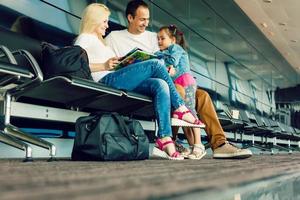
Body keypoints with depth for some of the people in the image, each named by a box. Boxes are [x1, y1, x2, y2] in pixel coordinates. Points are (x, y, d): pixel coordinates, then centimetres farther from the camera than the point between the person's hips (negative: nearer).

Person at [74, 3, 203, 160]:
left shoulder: (99, 41, 37)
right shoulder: (85, 38, 11)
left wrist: (123, 64, 10)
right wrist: (104, 66, -17)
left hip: (116, 80, 8)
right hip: (107, 80, -8)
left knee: (160, 85, -20)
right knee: (156, 64, -19)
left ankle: (165, 140, -31)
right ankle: (180, 108, -7)